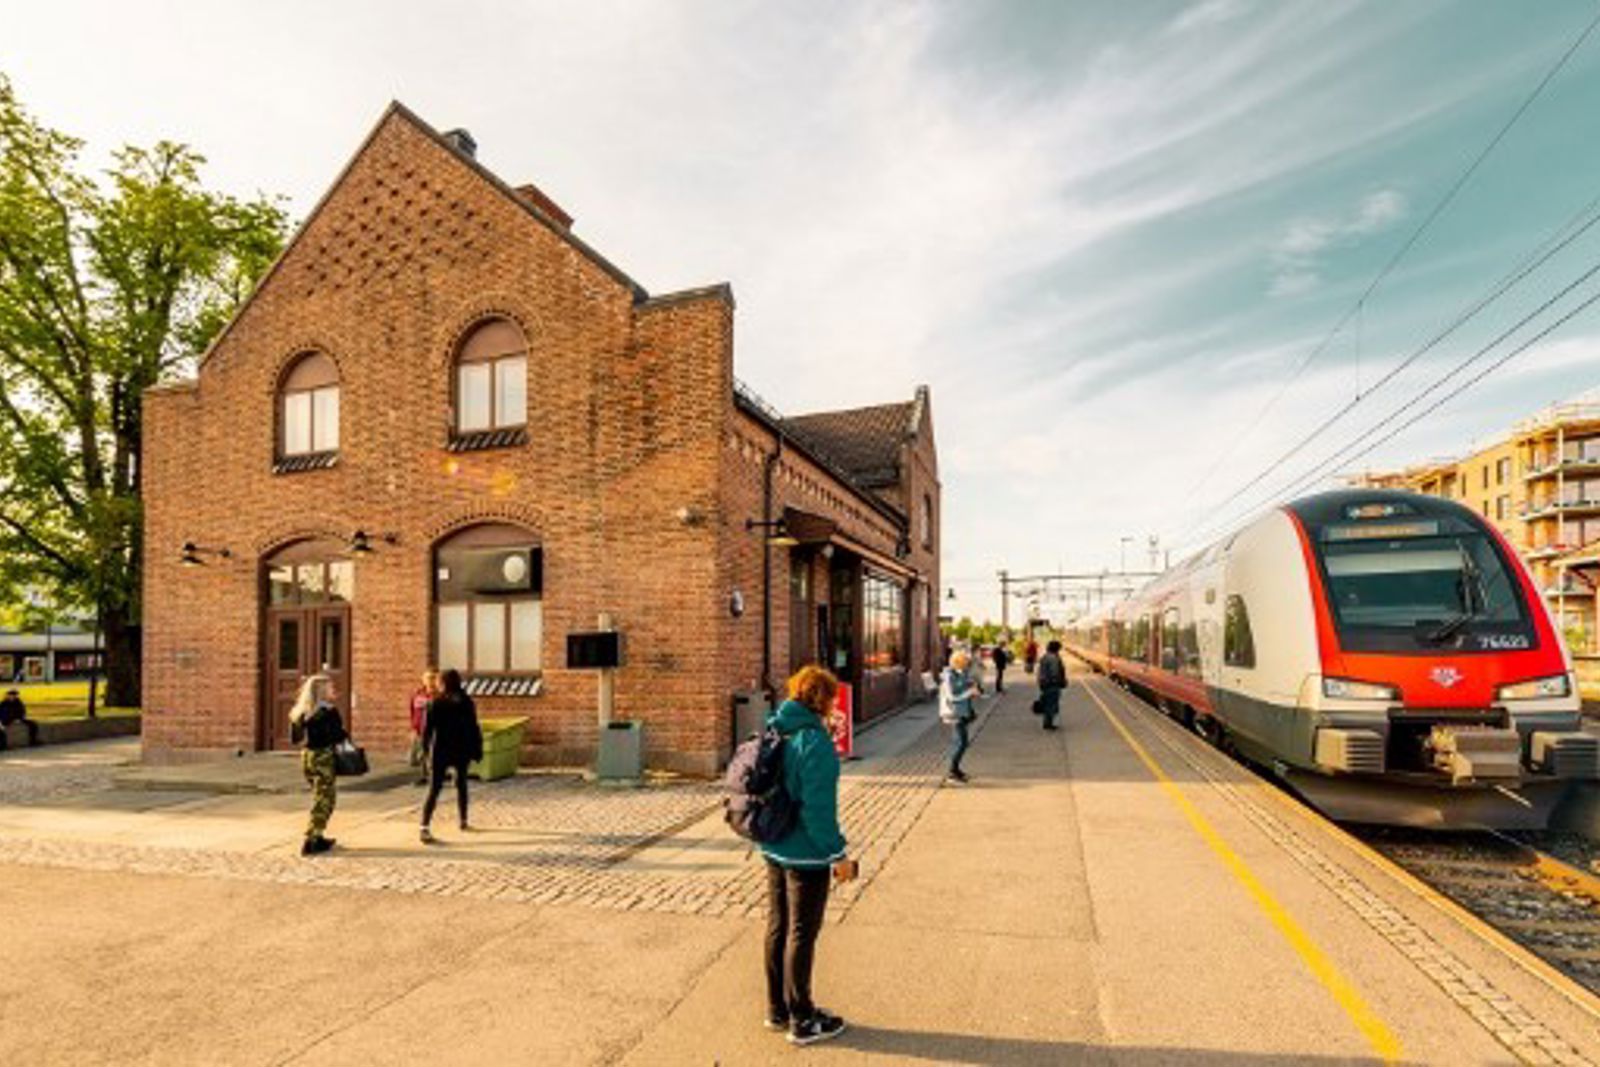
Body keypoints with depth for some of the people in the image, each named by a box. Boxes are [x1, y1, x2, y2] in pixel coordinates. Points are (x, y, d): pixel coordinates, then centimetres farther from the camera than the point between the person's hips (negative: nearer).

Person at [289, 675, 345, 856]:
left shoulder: (302, 712, 7)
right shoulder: (328, 712, -15)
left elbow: (295, 736, 11)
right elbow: (338, 735, -19)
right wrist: (344, 735, 0)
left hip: (306, 756, 8)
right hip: (323, 757, -8)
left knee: (320, 798, 20)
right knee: (323, 800, 0)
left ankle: (317, 837, 27)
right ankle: (310, 842, -2)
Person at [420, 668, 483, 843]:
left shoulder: (435, 703, -5)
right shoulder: (467, 703, -4)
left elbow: (427, 729, -2)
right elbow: (473, 729, -3)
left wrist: (426, 748, 12)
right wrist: (477, 750, 6)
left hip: (439, 752, -1)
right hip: (461, 752, 1)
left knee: (433, 790, -2)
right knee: (461, 785, 21)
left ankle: (425, 828, -16)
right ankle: (463, 821, 31)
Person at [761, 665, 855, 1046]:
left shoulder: (774, 731, 3)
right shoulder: (814, 742, -23)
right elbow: (818, 808, -25)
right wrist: (838, 854, -15)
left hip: (773, 850, 8)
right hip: (805, 855, -8)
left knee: (777, 928, 20)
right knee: (801, 936, 7)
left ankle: (778, 1008, 35)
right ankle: (802, 1021, 23)